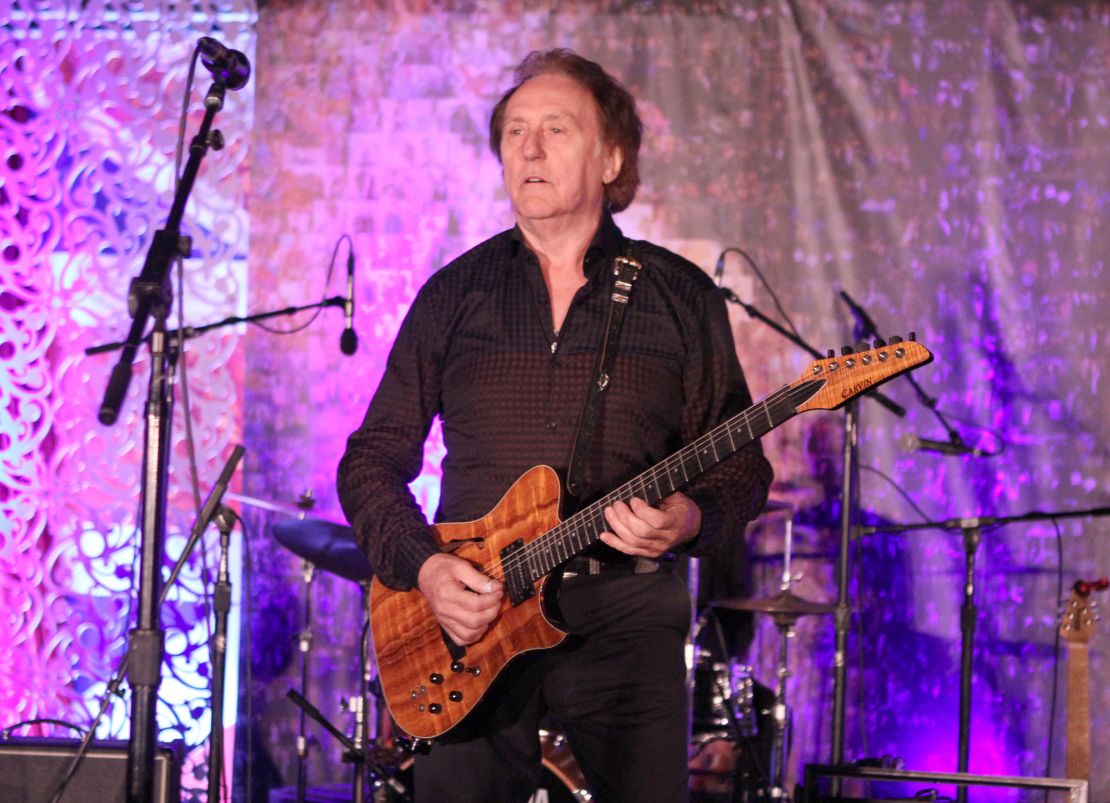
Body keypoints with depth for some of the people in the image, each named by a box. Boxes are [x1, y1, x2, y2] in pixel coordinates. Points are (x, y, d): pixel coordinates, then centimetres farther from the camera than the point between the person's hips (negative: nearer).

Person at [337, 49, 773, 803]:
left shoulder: (680, 297, 6)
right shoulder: (456, 293, 9)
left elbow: (742, 463, 7)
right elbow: (372, 458, 10)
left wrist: (690, 519, -15)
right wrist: (422, 565, -6)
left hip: (624, 618, -1)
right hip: (469, 617, 1)